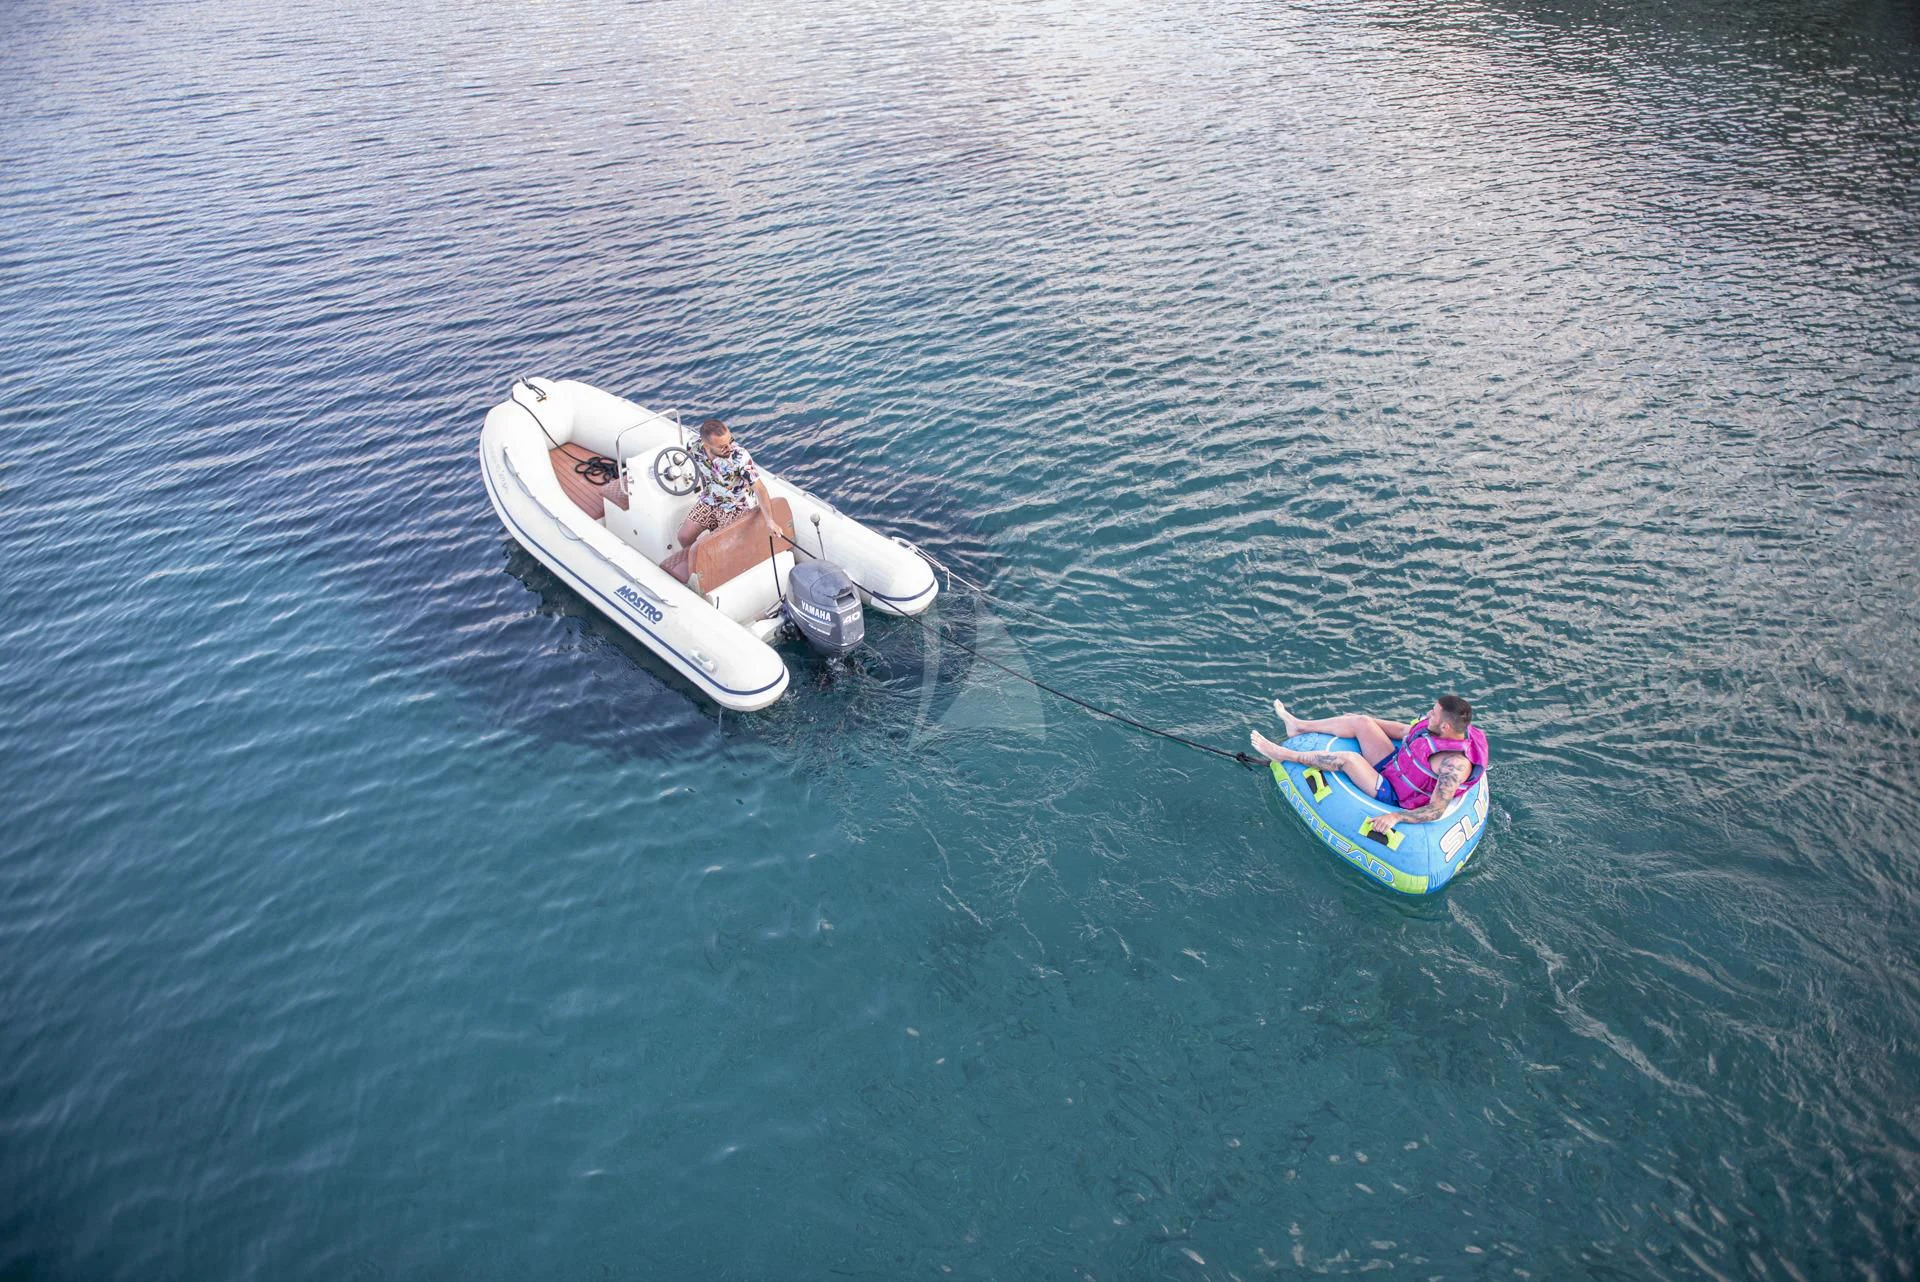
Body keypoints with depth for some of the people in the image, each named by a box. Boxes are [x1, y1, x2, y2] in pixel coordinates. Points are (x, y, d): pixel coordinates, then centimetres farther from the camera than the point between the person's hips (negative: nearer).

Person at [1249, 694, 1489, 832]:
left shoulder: (1455, 764, -33)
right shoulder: (1450, 729, -7)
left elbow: (1436, 811, -35)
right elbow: (1405, 731, 11)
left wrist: (1395, 816, -44)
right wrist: (1370, 721, 20)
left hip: (1392, 797, -8)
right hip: (1393, 766, 9)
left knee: (1348, 759, -24)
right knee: (1361, 722, 1)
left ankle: (1285, 755, -5)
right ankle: (1299, 726, 17)